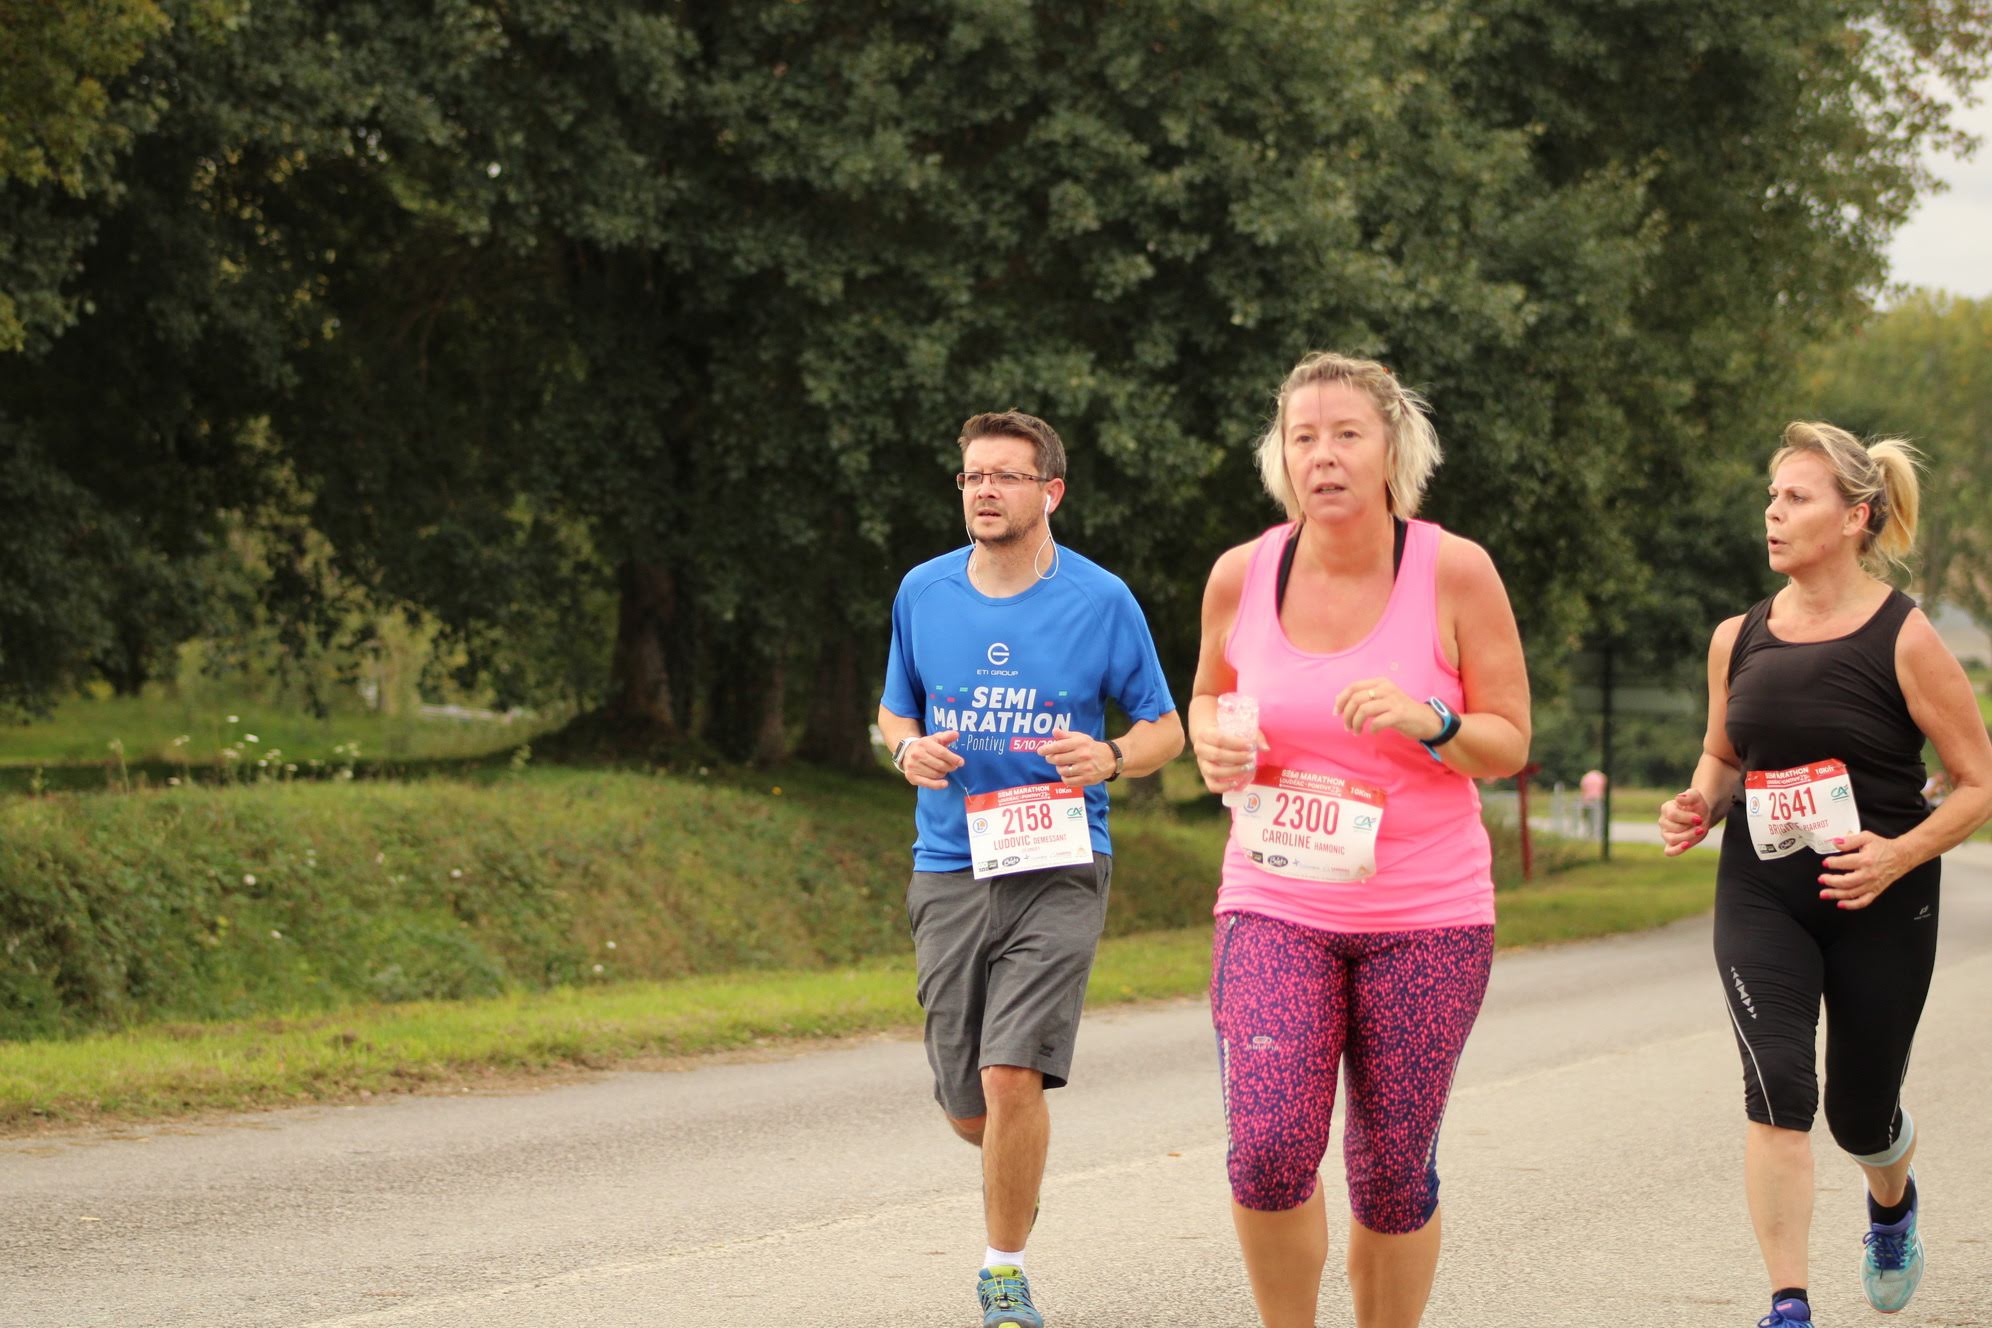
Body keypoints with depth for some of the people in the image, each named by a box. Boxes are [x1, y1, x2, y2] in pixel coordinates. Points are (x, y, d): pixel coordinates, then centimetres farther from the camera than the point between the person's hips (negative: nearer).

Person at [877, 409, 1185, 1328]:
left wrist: (1110, 759, -17)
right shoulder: (923, 591, 6)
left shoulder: (1100, 600, -3)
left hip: (1058, 871, -3)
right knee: (966, 1105, 6)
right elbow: (895, 709, 19)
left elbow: (1165, 730, 5)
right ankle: (1019, 1174, 43)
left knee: (1012, 1078, -17)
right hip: (949, 871, 3)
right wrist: (908, 749, -5)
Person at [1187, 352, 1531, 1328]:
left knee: (1392, 1173, 4)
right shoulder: (1243, 575, -1)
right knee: (1268, 1149, -16)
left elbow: (1509, 744, -2)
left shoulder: (1455, 572, -7)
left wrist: (1428, 722, -22)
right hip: (1275, 906, 1)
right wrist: (1211, 743, -5)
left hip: (1427, 916, -1)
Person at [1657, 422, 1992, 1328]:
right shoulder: (1738, 640, 2)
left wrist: (1899, 854, -22)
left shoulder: (1905, 640, -11)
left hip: (1879, 904, -2)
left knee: (1860, 1114, 12)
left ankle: (1892, 1202, 50)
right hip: (1760, 899, 2)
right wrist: (1698, 806, -3)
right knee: (1777, 1085, -20)